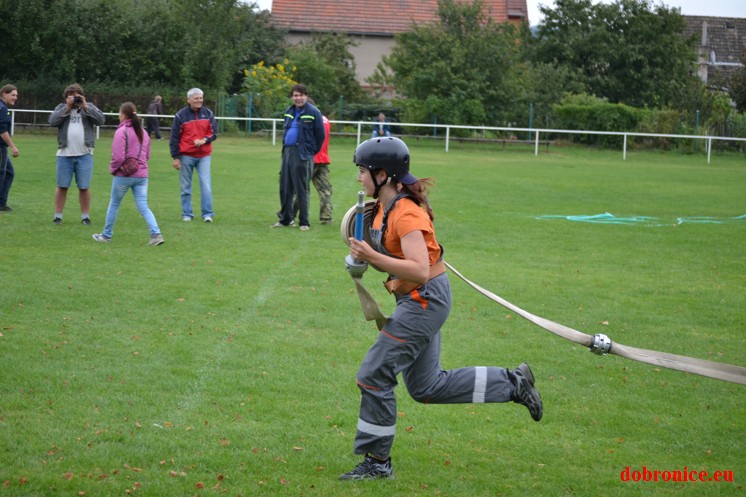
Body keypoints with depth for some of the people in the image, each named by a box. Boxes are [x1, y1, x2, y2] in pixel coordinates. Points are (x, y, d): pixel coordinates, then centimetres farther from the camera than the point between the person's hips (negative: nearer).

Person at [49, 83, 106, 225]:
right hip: (64, 154, 0)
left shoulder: (89, 107, 9)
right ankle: (58, 216, 8)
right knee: (62, 186, 3)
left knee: (84, 187, 3)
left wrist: (85, 107, -9)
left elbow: (101, 120, -5)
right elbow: (52, 121, -6)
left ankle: (85, 216, 10)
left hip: (84, 154, 0)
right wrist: (67, 108, -9)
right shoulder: (61, 107, 9)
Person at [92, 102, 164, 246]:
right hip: (142, 175, 5)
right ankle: (156, 234, -15)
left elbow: (118, 157, -15)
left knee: (114, 204, 11)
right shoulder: (143, 133, 11)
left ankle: (106, 235, 22)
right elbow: (147, 156, 16)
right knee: (143, 207, 2)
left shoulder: (122, 131, -11)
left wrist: (112, 169, 1)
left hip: (123, 175, -5)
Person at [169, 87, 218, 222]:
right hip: (186, 156, -1)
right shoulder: (180, 115, -3)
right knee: (185, 187, 6)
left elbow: (214, 132, 5)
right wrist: (175, 157, -5)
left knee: (206, 185, -7)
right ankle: (187, 214, 15)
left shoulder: (208, 114, 4)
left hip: (204, 156, 1)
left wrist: (204, 140, -16)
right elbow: (174, 138, -1)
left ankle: (207, 214, -2)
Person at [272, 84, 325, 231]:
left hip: (303, 155, -7)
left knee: (302, 189, -4)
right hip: (287, 152, 7)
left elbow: (321, 135, -3)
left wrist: (312, 151, 3)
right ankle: (285, 219, 20)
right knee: (284, 188, 9)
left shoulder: (313, 112, -7)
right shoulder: (289, 112, 14)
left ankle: (304, 222, 1)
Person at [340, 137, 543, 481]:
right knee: (426, 387, 16)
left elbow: (420, 271, -32)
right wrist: (364, 255, 0)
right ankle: (512, 383, 24)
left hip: (425, 299, -10)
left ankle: (377, 462, 5)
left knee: (374, 375, -7)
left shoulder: (406, 213, -22)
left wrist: (372, 257, -36)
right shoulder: (383, 207, 6)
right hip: (415, 300, 10)